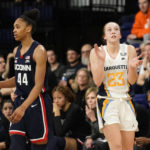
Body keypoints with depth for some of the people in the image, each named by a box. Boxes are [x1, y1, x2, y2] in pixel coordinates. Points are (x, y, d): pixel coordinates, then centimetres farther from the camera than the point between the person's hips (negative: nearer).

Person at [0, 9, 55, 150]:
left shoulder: (39, 51, -12)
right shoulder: (16, 51, 11)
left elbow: (38, 85, -18)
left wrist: (23, 107, -27)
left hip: (37, 103, -7)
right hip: (20, 100, 7)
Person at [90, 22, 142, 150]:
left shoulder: (129, 50, 2)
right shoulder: (96, 52, -1)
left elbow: (132, 81, -1)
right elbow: (97, 81, -8)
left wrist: (132, 67, -21)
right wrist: (101, 60, -18)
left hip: (126, 101, 3)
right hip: (107, 102, -3)